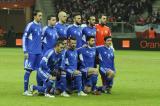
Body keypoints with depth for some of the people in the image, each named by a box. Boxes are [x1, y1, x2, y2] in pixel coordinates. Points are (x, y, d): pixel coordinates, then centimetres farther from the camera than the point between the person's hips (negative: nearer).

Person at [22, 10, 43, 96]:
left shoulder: (40, 25, 12)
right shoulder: (30, 25, -8)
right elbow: (24, 38, -7)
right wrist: (25, 51, -11)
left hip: (39, 52, 7)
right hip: (31, 52, -7)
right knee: (28, 70, -4)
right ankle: (25, 90, -1)